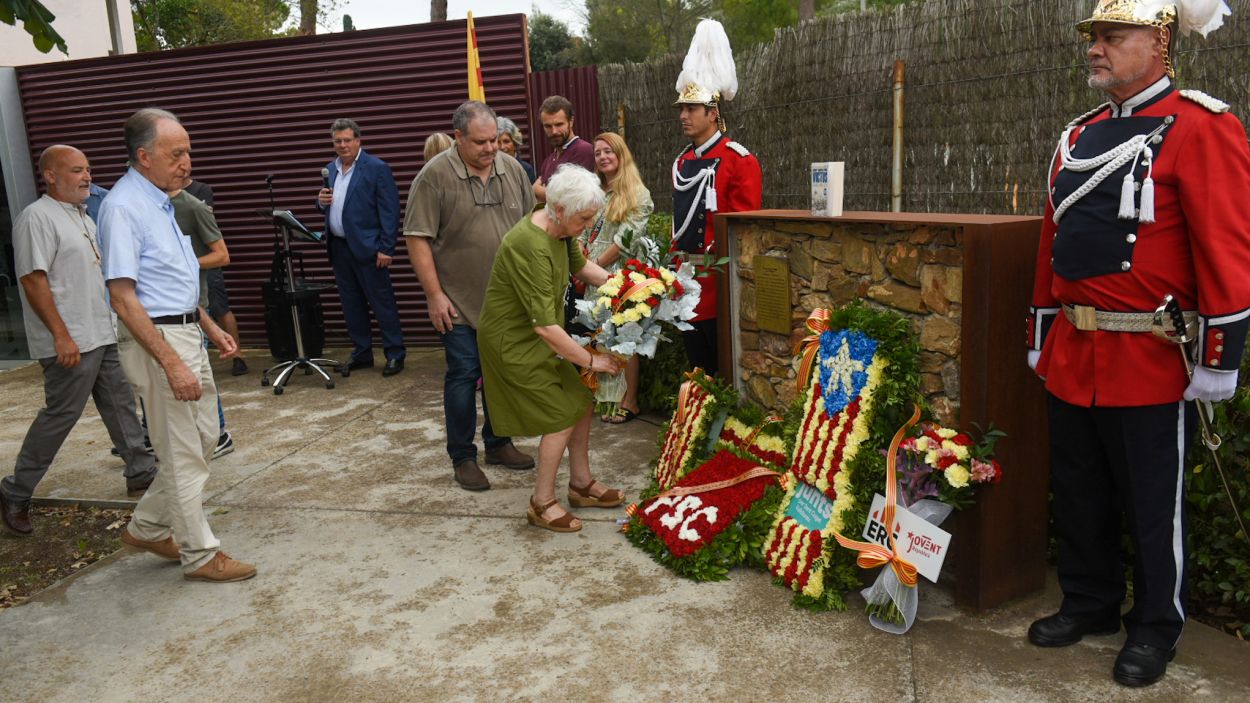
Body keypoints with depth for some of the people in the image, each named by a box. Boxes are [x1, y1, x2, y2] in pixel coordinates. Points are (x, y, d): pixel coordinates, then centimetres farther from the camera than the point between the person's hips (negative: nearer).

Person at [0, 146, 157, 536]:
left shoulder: (84, 217, 16)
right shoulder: (37, 218, -12)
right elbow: (33, 280, -18)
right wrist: (61, 335, -22)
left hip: (103, 335, 9)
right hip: (70, 342, -9)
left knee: (121, 405, 12)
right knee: (61, 415, -3)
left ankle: (140, 474, 21)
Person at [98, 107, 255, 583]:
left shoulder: (159, 201, 12)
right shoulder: (124, 207, -17)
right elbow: (123, 298, -22)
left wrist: (210, 327, 19)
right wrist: (172, 364, -25)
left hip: (187, 335, 10)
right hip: (157, 341, -10)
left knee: (204, 437, 17)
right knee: (184, 454, 1)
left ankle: (147, 527, 31)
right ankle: (200, 555, 14)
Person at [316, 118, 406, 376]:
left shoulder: (377, 168, -7)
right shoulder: (329, 170, 13)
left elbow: (390, 210, -11)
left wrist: (386, 248, -16)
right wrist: (321, 201, -3)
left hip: (366, 247, -7)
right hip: (339, 247, 7)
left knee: (382, 302, -2)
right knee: (352, 304, 12)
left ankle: (395, 354, 7)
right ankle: (362, 353, 23)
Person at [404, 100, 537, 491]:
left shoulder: (512, 169, 4)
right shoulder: (435, 175, -12)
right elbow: (417, 238, -13)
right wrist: (434, 295, -14)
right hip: (460, 302, -5)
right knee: (463, 375, 0)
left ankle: (498, 443, 30)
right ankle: (462, 458, 14)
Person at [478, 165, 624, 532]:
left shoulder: (560, 228, -5)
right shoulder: (530, 248, -33)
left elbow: (581, 265, 16)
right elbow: (545, 326, -33)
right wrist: (591, 360, -24)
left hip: (538, 336, 9)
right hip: (513, 341, -9)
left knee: (582, 401, 10)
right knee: (562, 415, -5)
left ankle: (581, 484, 26)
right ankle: (542, 504, 11)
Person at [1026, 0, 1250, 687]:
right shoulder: (1079, 136, 13)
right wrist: (1042, 334, 18)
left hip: (1150, 363, -6)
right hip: (1070, 357, 7)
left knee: (1151, 506, 8)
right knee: (1077, 495, 16)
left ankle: (1155, 629, 27)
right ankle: (1088, 604, 34)